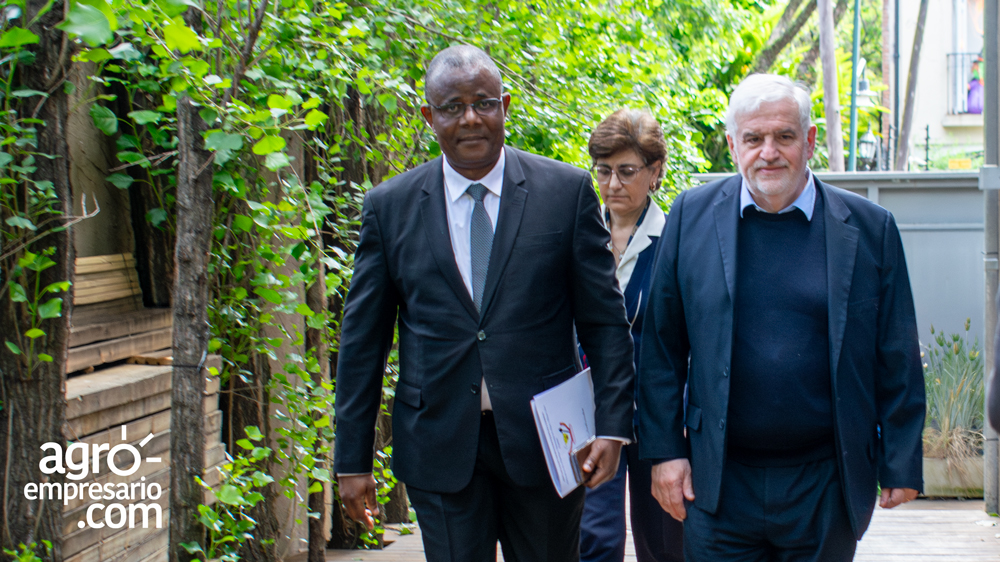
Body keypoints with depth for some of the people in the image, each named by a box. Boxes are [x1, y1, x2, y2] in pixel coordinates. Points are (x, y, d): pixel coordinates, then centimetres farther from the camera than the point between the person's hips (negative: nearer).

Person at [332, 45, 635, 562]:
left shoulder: (567, 191, 0)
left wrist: (612, 426, -7)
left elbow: (604, 320, 1)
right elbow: (362, 340, 5)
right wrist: (352, 460, 2)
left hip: (543, 439, 0)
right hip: (439, 449, 0)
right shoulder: (389, 207, 3)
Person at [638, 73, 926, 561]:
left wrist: (902, 465, 3)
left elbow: (897, 361, 4)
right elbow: (662, 347, 5)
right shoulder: (692, 216, 2)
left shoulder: (870, 228, 1)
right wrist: (664, 450, 0)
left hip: (826, 485, 0)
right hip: (719, 484, 0)